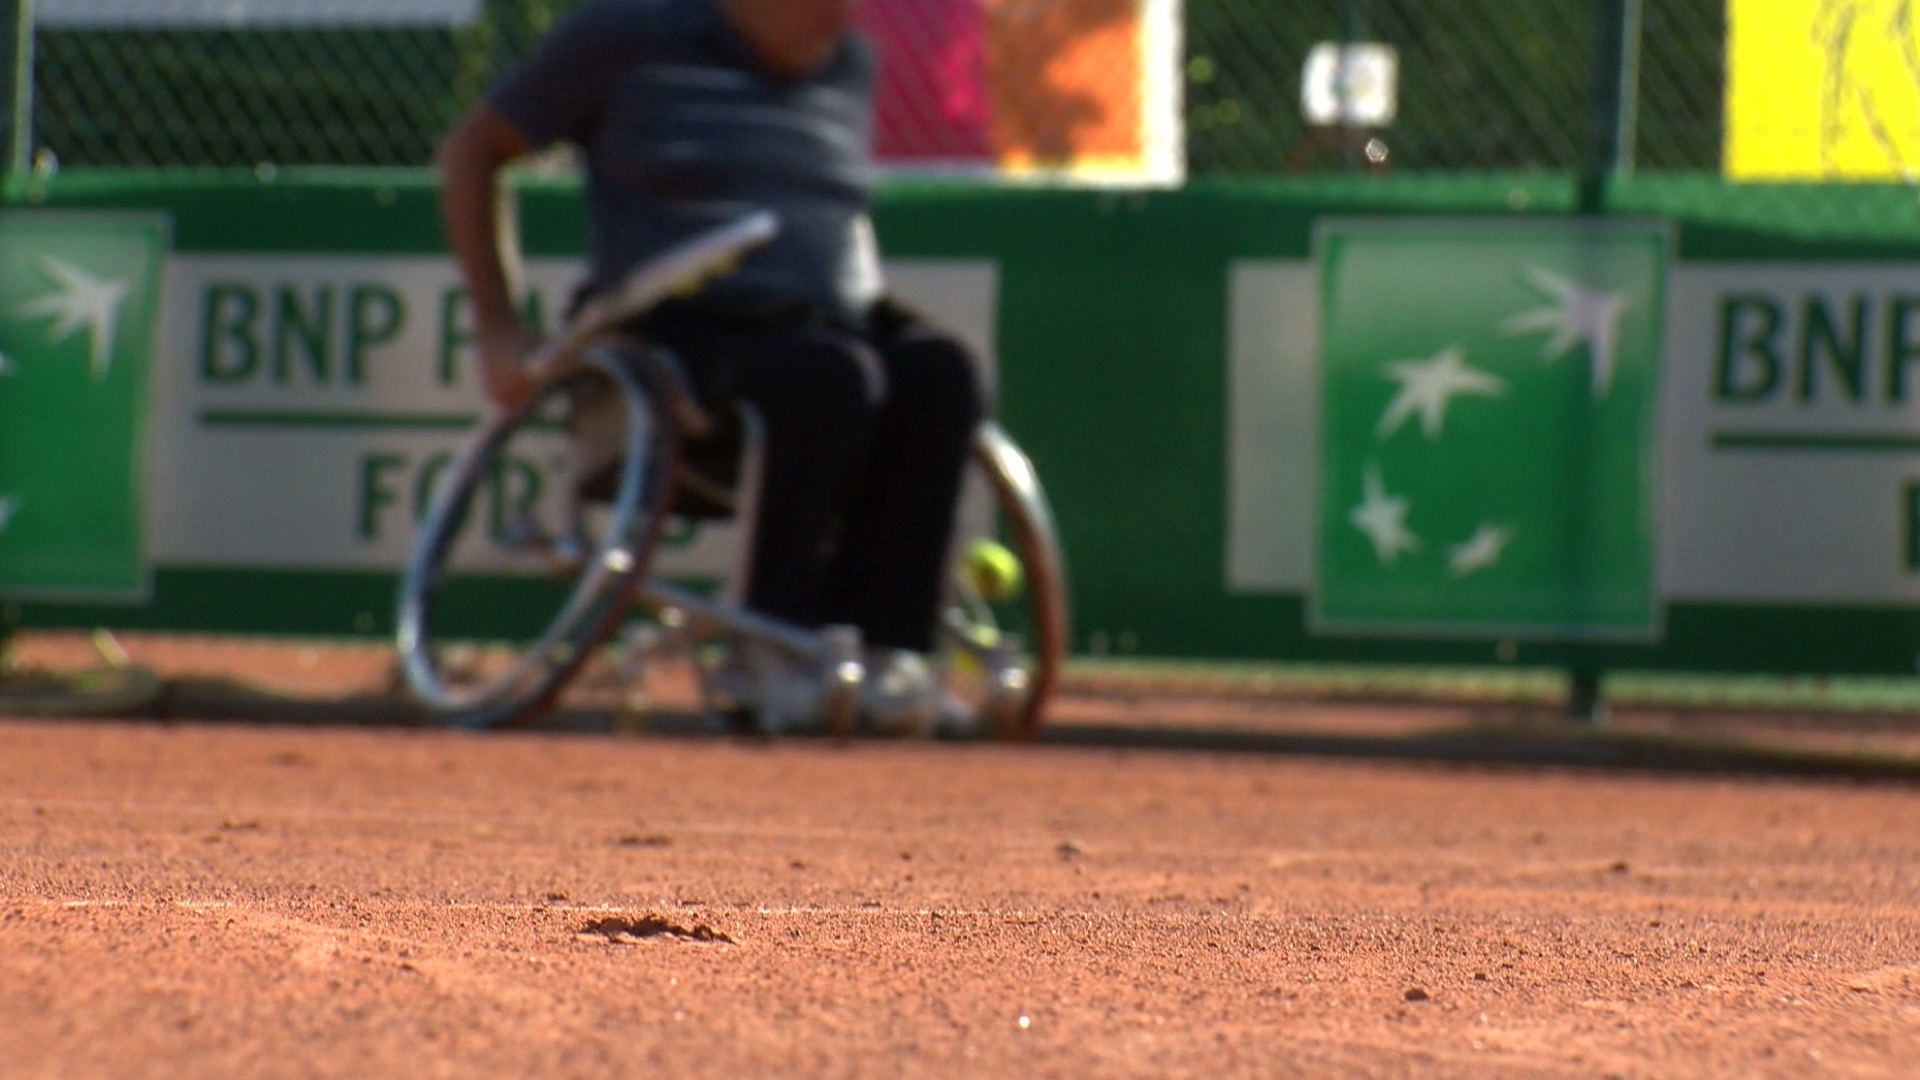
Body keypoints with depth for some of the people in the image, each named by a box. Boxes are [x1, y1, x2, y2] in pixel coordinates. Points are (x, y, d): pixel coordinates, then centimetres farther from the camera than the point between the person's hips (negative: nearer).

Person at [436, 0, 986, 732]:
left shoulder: (849, 64, 16)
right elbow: (470, 151, 7)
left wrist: (877, 317, 17)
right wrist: (498, 328, 0)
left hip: (835, 330, 5)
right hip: (676, 336, -5)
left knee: (937, 369, -28)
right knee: (828, 374, -36)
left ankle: (885, 648, -32)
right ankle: (781, 649, -31)